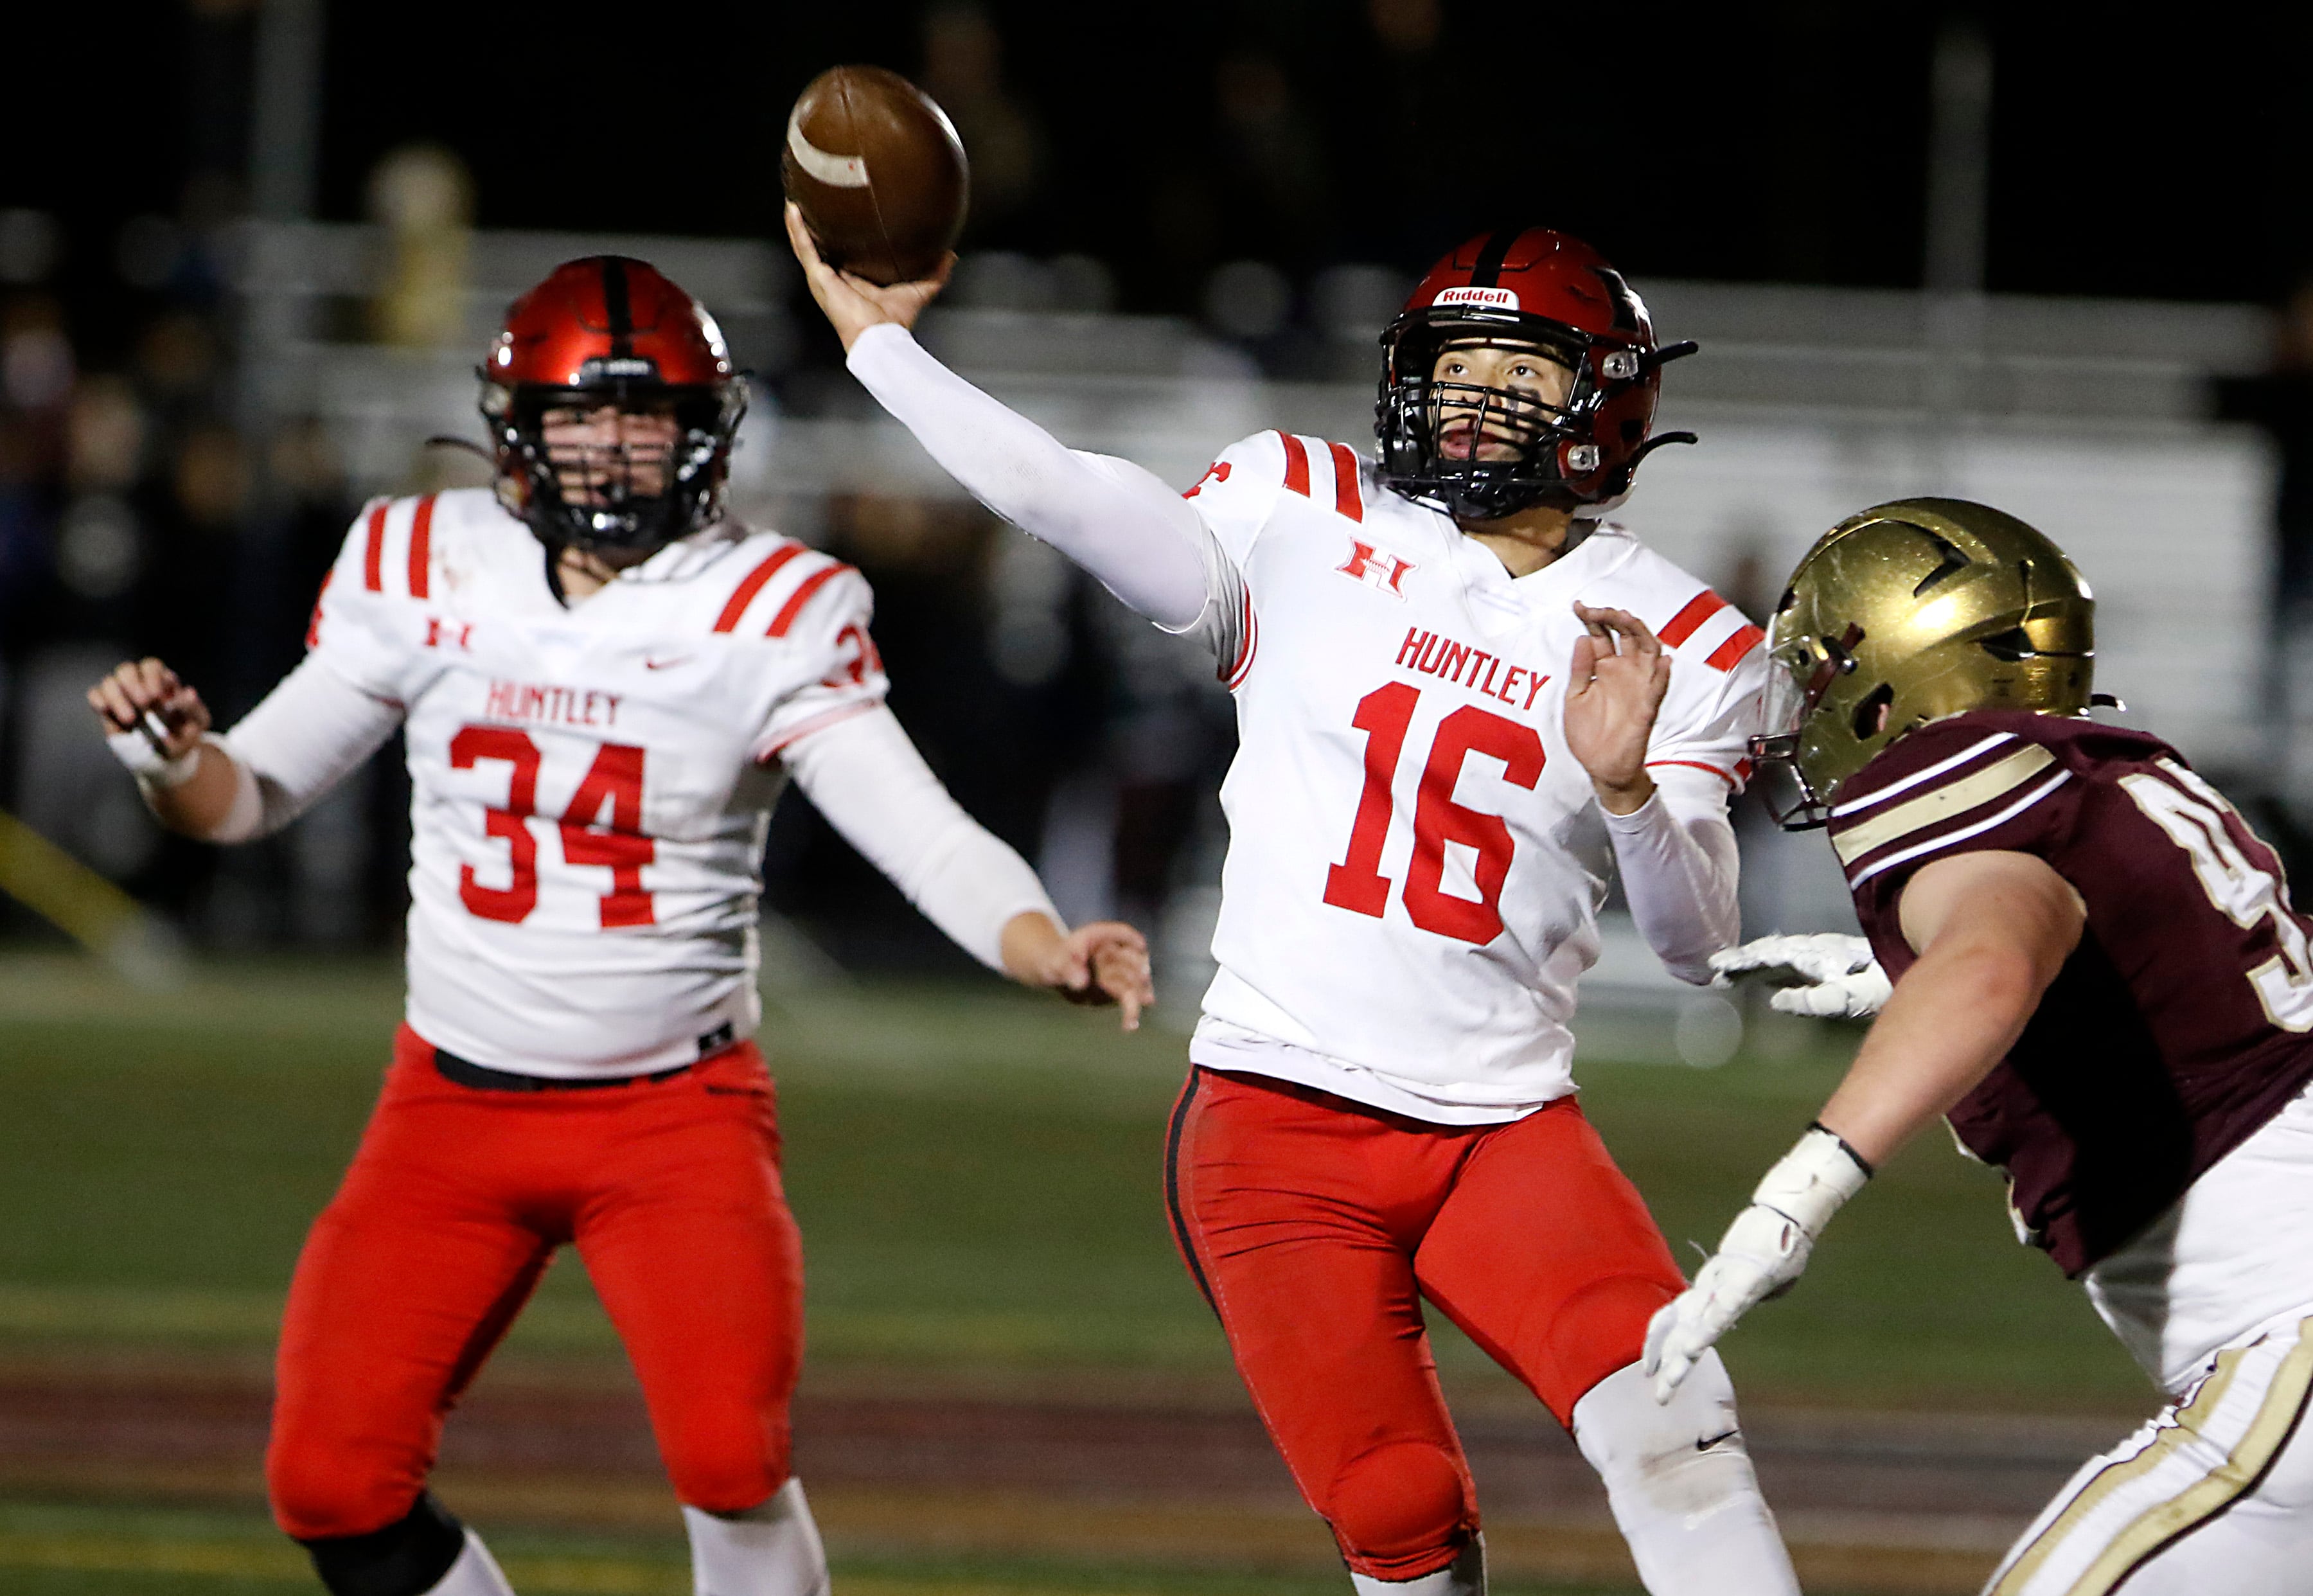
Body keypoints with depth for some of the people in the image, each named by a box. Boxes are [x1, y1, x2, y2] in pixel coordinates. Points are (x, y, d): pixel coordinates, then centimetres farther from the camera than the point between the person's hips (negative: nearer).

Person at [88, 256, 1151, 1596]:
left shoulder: (769, 615, -10)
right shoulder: (426, 571, -1)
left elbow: (927, 837, -18)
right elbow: (252, 798, 7)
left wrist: (1052, 951, -37)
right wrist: (173, 755, -17)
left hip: (678, 1117, -3)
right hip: (454, 1110, 3)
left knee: (732, 1462, -23)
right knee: (335, 1484, -7)